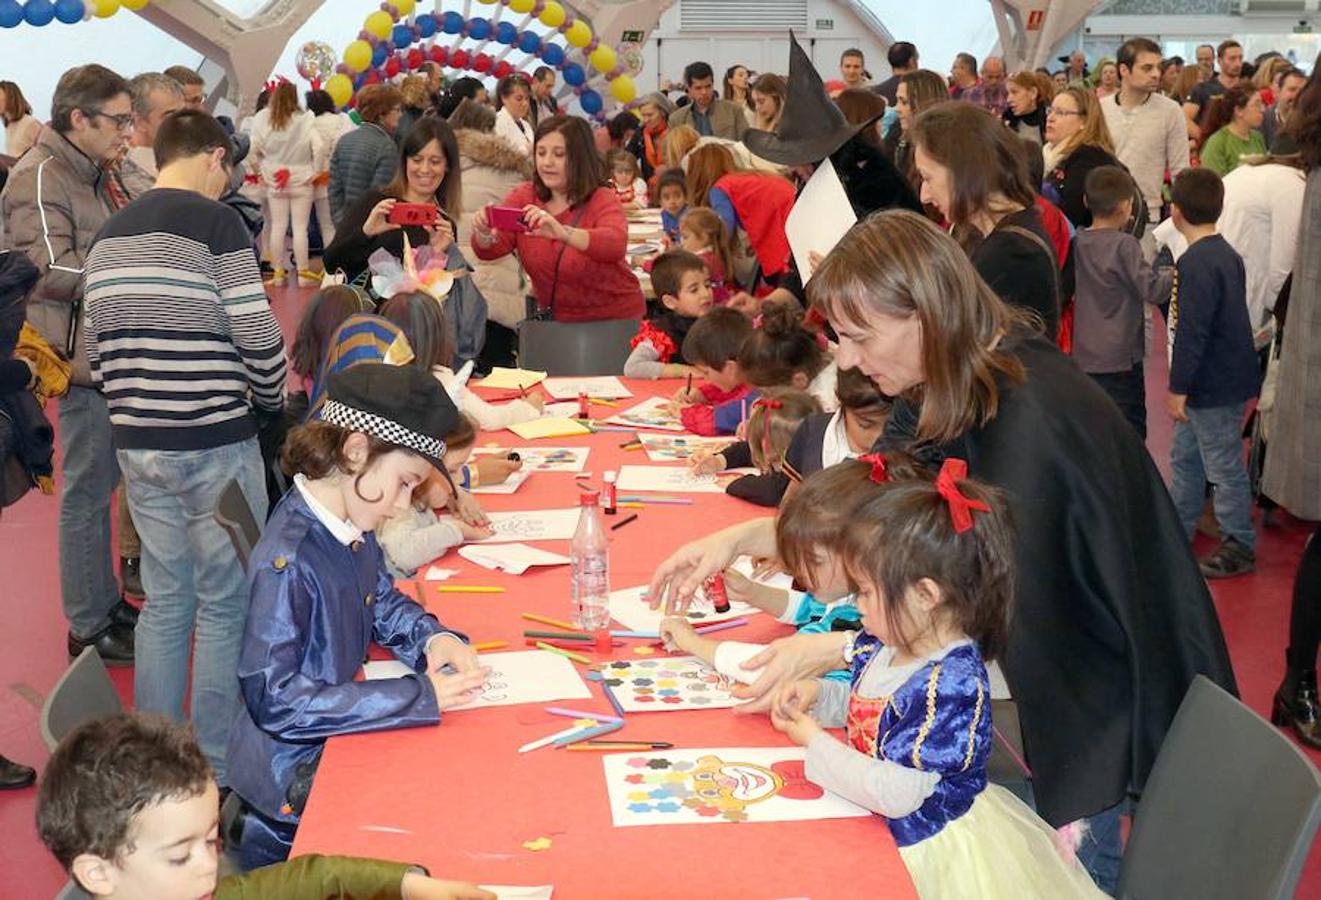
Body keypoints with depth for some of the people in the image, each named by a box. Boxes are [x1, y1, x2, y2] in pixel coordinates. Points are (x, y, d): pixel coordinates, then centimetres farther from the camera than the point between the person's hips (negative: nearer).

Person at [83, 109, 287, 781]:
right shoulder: (215, 223, -11)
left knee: (164, 600, 16)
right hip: (213, 442, -7)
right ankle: (217, 769, 11)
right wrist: (271, 400, 6)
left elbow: (97, 349, 13)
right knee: (226, 603, 4)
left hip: (137, 445, 7)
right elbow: (257, 333, -12)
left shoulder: (108, 235, 11)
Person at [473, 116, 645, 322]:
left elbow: (616, 244, -33)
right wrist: (484, 234, -31)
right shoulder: (525, 196, 1)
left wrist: (564, 233, -50)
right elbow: (488, 250, -7)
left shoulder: (602, 201, -12)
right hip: (552, 319, 4)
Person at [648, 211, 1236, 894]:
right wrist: (739, 538, -5)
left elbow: (1010, 625, -29)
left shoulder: (1030, 421, -31)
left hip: (1095, 682, -7)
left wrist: (830, 652, -29)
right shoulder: (944, 386, -5)